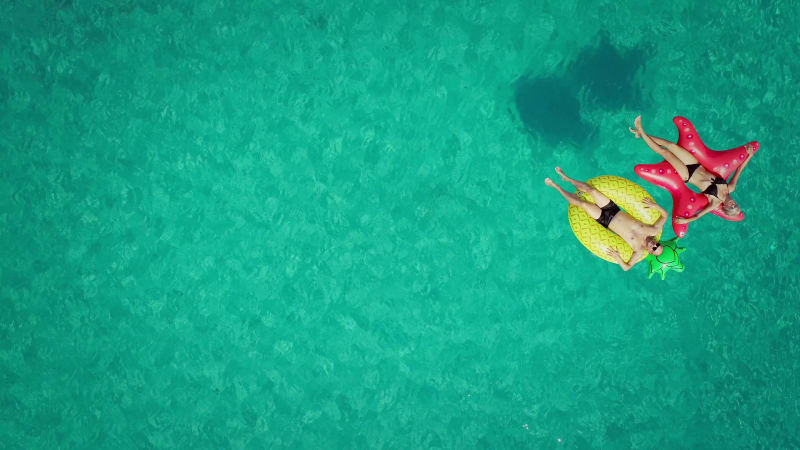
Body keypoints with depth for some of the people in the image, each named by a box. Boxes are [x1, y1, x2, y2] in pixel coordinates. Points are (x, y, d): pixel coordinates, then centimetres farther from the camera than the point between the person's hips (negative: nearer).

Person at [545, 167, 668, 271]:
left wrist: (618, 258, -36)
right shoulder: (654, 231, -13)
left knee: (582, 203, -14)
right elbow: (664, 214, -3)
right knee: (591, 190, -6)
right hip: (614, 210, 3)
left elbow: (627, 267, -22)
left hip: (606, 221, -3)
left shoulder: (640, 251, -22)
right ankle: (566, 178, 23)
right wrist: (654, 205, -13)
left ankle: (555, 186, 8)